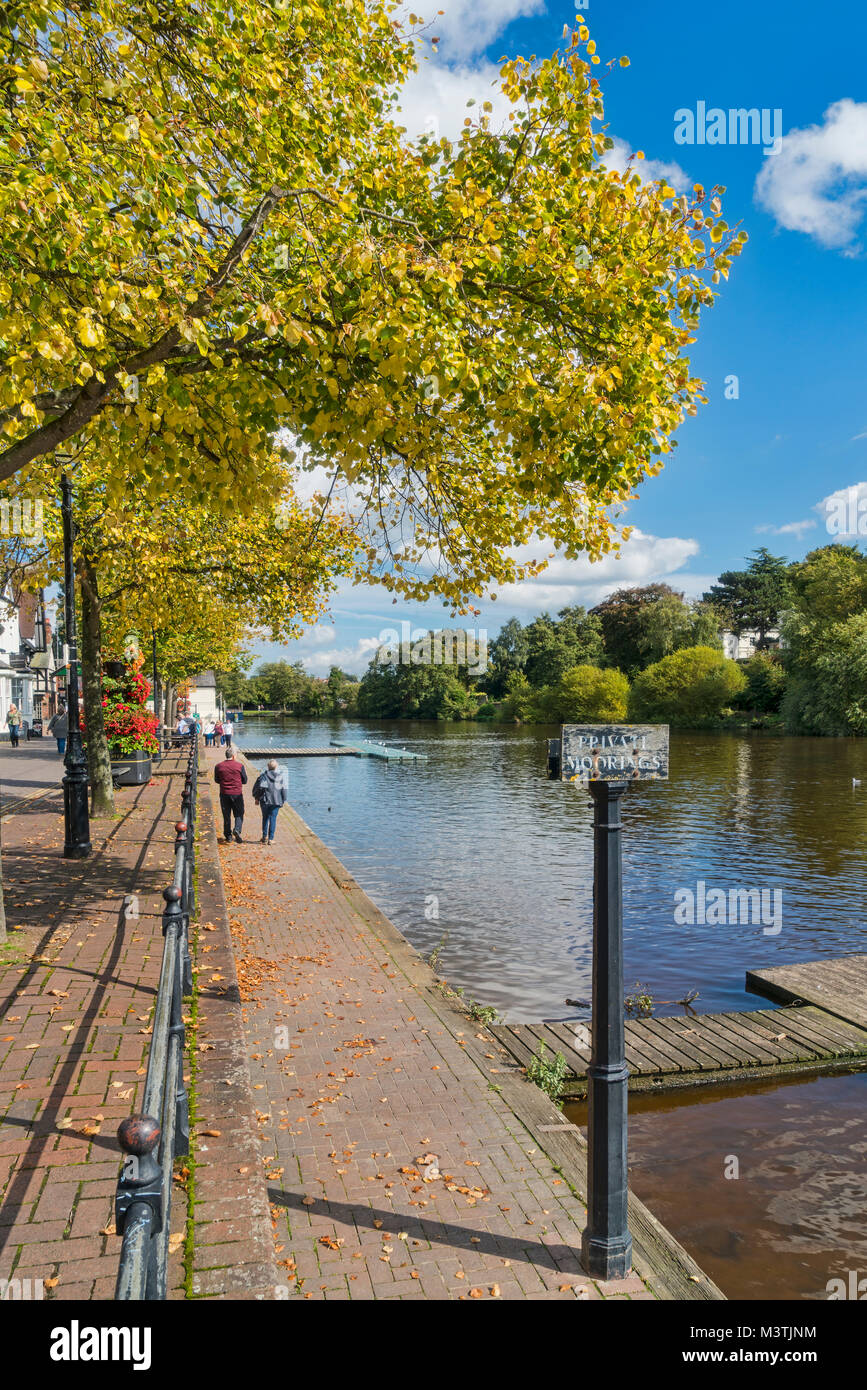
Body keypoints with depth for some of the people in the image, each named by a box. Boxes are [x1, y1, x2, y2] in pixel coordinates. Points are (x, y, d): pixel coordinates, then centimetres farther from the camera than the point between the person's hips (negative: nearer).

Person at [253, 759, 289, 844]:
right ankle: (270, 839, 2)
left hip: (265, 800, 0)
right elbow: (285, 789, 1)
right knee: (273, 818, 4)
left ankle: (265, 836, 18)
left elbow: (257, 788, -1)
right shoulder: (282, 775, 0)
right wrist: (284, 800, 7)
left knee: (265, 817, 16)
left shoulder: (263, 775, -3)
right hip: (276, 801, 0)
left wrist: (256, 798, 9)